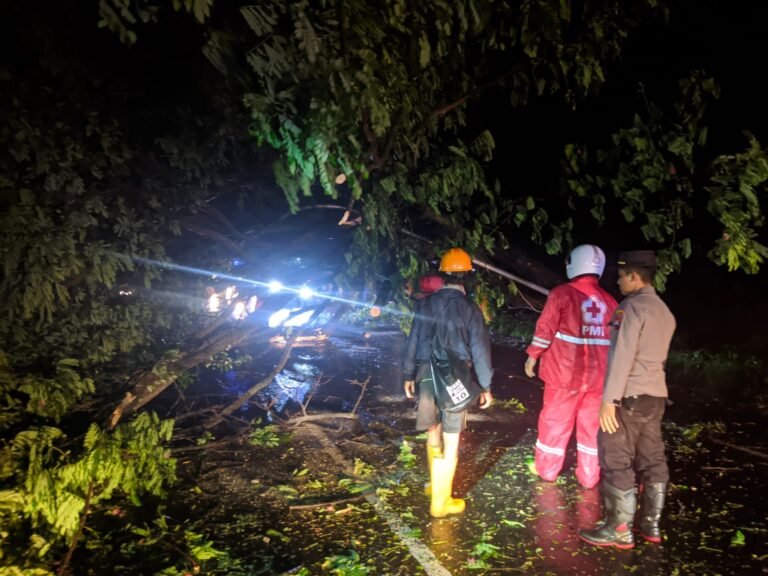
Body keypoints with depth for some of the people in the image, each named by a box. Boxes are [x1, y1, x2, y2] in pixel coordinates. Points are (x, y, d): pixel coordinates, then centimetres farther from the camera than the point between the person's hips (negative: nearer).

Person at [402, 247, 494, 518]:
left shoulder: (428, 304, 1)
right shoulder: (469, 309, -8)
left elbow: (413, 340, 6)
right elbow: (479, 350, -6)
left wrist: (408, 375, 16)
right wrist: (485, 386, 3)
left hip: (427, 375, 4)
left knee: (434, 431, 22)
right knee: (450, 441, 5)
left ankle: (436, 484, 39)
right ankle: (440, 502, 12)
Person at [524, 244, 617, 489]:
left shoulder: (563, 293, -10)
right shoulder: (609, 301, 4)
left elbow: (545, 328, -10)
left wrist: (533, 355, 1)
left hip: (564, 372, -3)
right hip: (597, 375, 3)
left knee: (555, 420, 11)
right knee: (591, 425, 13)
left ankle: (546, 469, 25)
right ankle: (589, 476, 23)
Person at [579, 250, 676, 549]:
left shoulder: (633, 306, -13)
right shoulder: (665, 312, 15)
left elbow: (622, 356, -20)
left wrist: (609, 400, -20)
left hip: (629, 396, -9)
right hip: (656, 395, 9)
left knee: (617, 463, -1)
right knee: (652, 460, 14)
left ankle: (619, 530, 6)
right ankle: (651, 524, 24)